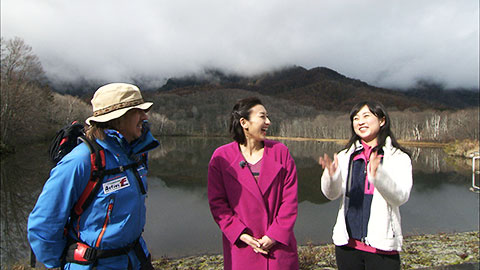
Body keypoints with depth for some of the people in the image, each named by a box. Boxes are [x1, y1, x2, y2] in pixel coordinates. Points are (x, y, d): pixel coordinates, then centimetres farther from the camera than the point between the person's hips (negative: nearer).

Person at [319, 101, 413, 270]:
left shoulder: (398, 158, 0)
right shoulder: (345, 156, 5)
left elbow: (401, 197, -14)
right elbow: (332, 194, -5)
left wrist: (378, 175, -31)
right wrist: (331, 175, -25)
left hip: (382, 245, -2)